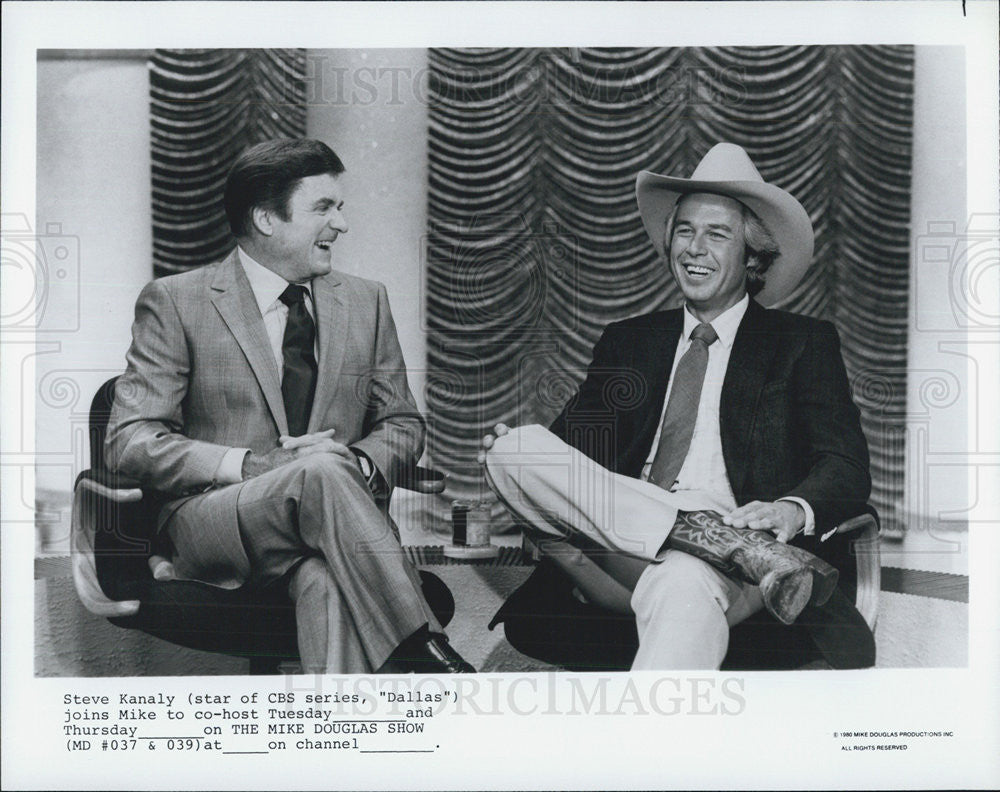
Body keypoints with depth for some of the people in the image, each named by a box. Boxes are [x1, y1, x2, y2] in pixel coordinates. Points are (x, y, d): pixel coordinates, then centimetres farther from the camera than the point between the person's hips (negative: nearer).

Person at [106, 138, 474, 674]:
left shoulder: (365, 302, 16)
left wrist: (358, 464, -7)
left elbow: (403, 424, 19)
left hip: (330, 513, 3)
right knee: (320, 474, -36)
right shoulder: (176, 302, 3)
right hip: (210, 525, -2)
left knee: (330, 580, -36)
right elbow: (130, 441, -3)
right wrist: (253, 464, -18)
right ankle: (423, 654, -35)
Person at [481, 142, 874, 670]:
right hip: (623, 544, 5)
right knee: (517, 450, -21)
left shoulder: (803, 343, 16)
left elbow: (847, 468, 5)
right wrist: (514, 458, -7)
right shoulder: (626, 342, 26)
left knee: (682, 587, -40)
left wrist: (794, 509, -20)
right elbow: (581, 438, 18)